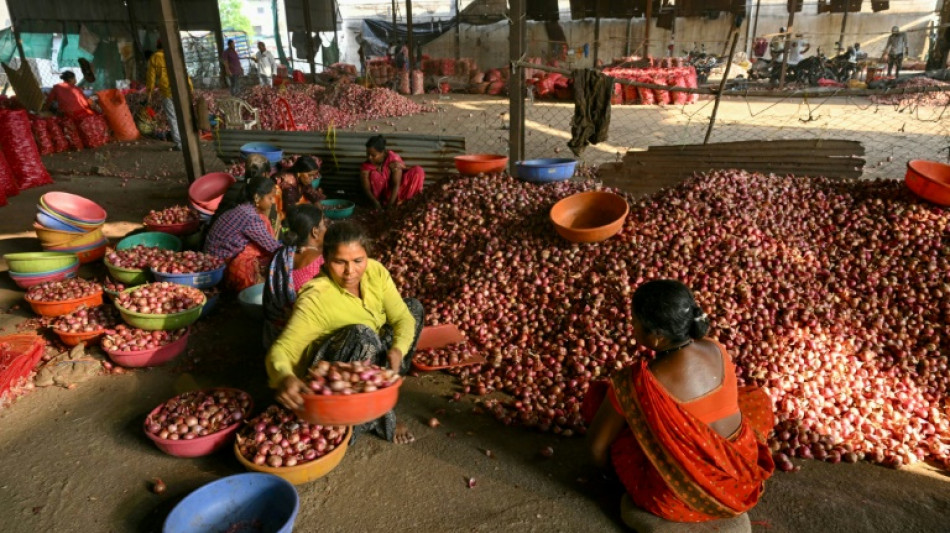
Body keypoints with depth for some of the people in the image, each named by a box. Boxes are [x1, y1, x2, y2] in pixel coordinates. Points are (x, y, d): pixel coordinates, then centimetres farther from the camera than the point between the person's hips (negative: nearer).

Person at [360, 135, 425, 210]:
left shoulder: (393, 159, -24)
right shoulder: (366, 166, -17)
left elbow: (396, 184, -30)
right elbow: (367, 189, -23)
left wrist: (389, 205, -40)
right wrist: (375, 202, -43)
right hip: (383, 192, 0)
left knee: (418, 171, -25)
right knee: (374, 175, -30)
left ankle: (399, 202, -24)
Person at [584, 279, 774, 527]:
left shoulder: (636, 382, -24)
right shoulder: (716, 350, -8)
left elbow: (597, 442, -10)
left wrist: (609, 469, 12)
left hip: (683, 493, -5)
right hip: (740, 472, 5)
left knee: (599, 394, 4)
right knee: (757, 400, 31)